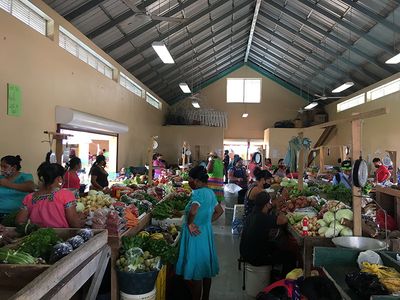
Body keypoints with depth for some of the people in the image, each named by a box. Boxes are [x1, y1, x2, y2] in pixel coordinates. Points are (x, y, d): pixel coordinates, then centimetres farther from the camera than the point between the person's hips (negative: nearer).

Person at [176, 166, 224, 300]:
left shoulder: (198, 193, -22)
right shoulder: (210, 192, 5)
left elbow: (193, 211, -39)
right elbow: (219, 211, 16)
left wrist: (190, 224, -23)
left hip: (196, 236, -9)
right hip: (207, 233, 9)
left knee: (196, 271, 4)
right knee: (206, 270, 20)